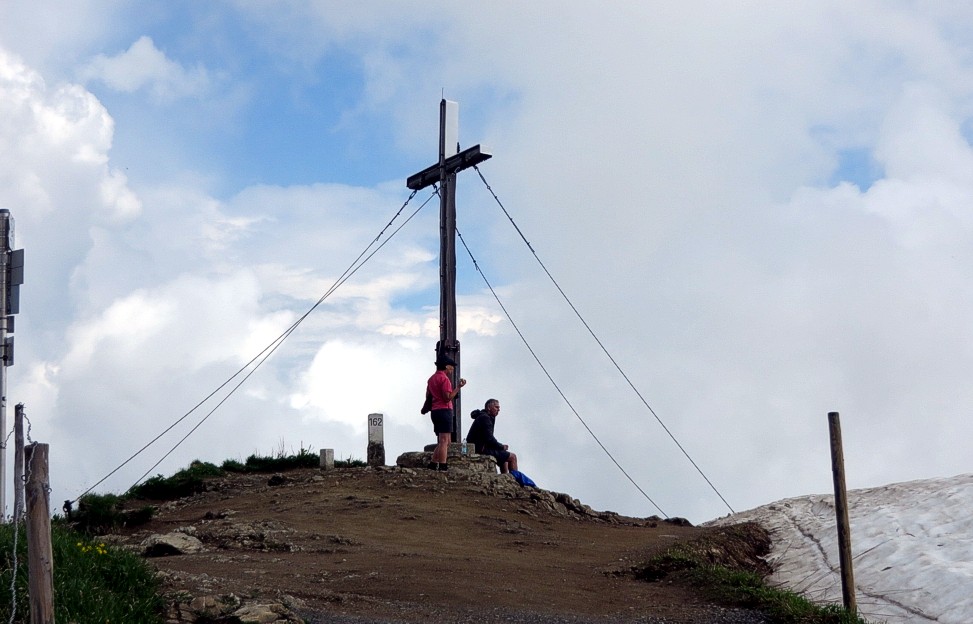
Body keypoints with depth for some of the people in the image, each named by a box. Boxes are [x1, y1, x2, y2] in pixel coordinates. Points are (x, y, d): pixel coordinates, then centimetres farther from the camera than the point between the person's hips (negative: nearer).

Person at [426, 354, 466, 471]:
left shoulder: (432, 379, 18)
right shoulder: (444, 378, -11)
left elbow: (428, 395, 20)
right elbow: (448, 398, -17)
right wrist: (458, 387, -15)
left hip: (435, 411, 9)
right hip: (444, 410, -9)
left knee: (446, 441, 14)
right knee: (444, 441, -12)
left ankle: (434, 463, 9)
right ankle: (443, 466, -17)